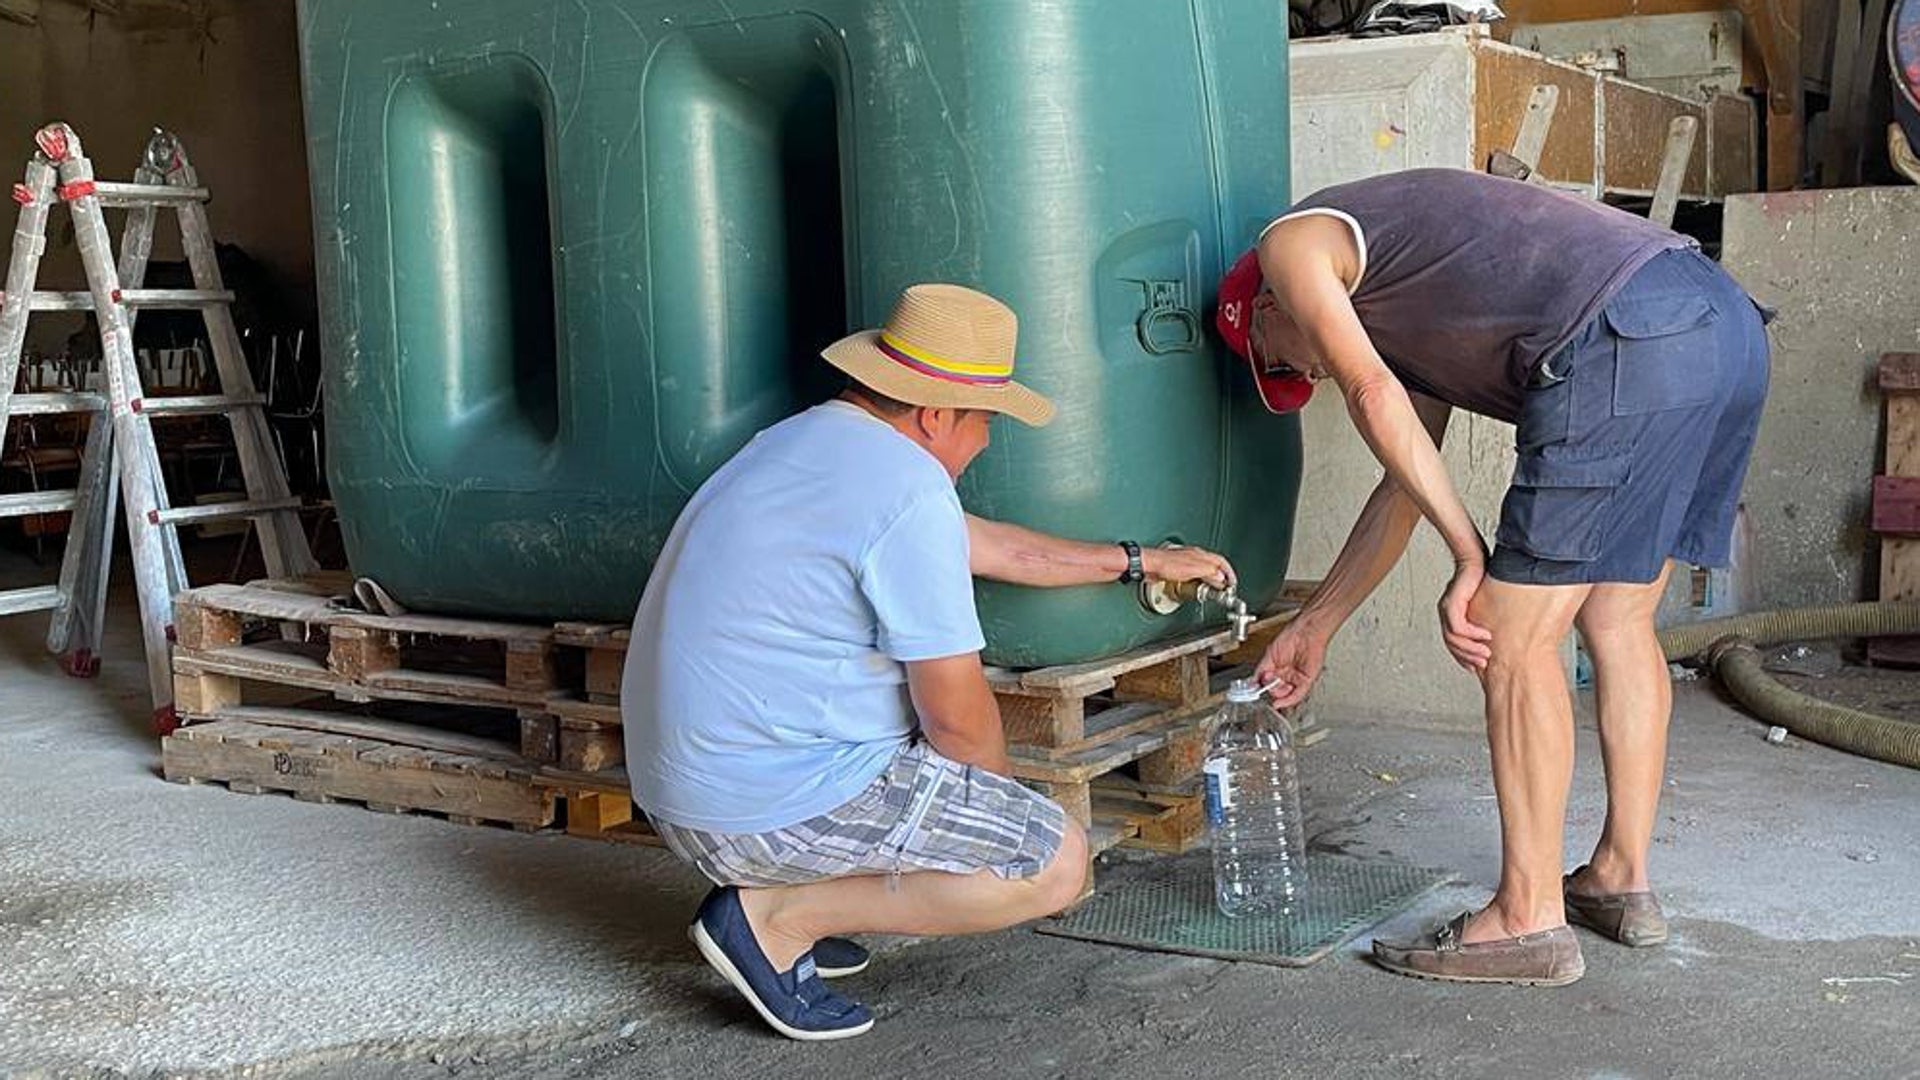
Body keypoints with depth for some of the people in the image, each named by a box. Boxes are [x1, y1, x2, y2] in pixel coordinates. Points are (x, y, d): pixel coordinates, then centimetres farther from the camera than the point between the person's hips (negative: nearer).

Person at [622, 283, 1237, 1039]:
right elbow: (958, 714, -15)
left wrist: (1139, 563, 30)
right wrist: (996, 803, 7)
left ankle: (787, 901, 14)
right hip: (771, 805, -10)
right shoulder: (908, 487, -18)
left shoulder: (808, 439, 13)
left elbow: (988, 546, 23)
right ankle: (776, 914, -6)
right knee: (1057, 862, -7)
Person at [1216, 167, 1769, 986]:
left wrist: (1469, 559, -2)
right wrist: (1314, 627, 44)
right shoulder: (1409, 312, 36)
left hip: (1626, 341, -10)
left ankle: (1529, 920, 8)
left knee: (1513, 642, 0)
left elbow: (1374, 399, -3)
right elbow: (1406, 487, 39)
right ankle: (1621, 880, 28)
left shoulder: (1293, 243, 13)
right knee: (1616, 624, 19)